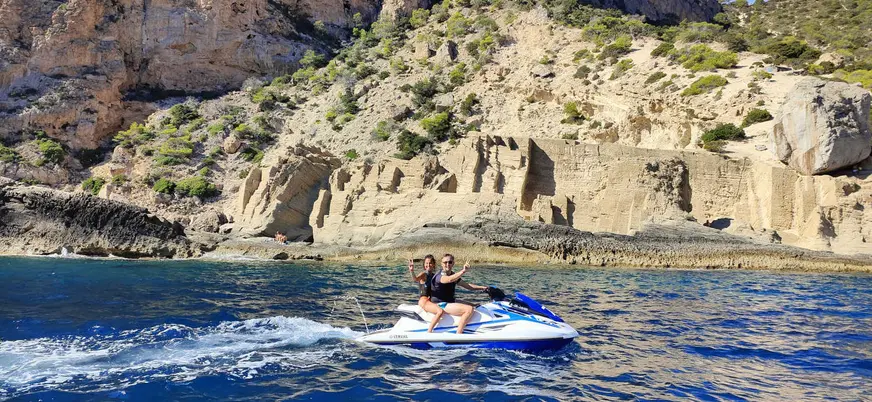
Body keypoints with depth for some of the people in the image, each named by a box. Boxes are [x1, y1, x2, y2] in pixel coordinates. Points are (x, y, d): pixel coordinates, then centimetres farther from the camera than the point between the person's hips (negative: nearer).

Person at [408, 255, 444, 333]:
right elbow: (415, 279, -28)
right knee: (440, 311, -31)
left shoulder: (434, 276, 15)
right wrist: (411, 271, -48)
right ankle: (429, 332, -28)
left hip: (433, 301, 7)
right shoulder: (424, 275, -5)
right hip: (424, 301, -7)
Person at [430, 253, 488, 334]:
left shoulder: (454, 275, 11)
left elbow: (467, 285, 16)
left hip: (450, 302, 10)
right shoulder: (439, 276, -17)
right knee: (469, 309, -24)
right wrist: (463, 271, -53)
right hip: (441, 305, -10)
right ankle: (458, 334, -26)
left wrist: (482, 287, 7)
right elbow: (449, 279, -40)